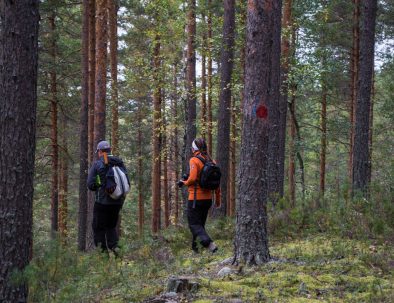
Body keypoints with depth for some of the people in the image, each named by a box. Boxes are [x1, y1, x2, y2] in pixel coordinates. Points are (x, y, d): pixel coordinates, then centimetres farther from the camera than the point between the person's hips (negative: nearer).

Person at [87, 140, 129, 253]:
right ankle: (113, 247, 3)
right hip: (118, 201, 5)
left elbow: (91, 185, -9)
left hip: (102, 201, -5)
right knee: (111, 226, 20)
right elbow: (127, 183, 5)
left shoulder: (96, 165, -8)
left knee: (99, 228, 8)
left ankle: (103, 251, 4)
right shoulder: (120, 163, 4)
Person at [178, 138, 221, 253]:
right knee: (200, 224, 18)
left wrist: (184, 182, -3)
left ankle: (209, 244, -22)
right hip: (208, 199, 7)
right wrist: (218, 198, 16)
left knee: (194, 224, -3)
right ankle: (195, 247, 22)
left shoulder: (194, 160, -13)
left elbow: (192, 178, -23)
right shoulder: (211, 161, 8)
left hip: (196, 199, -7)